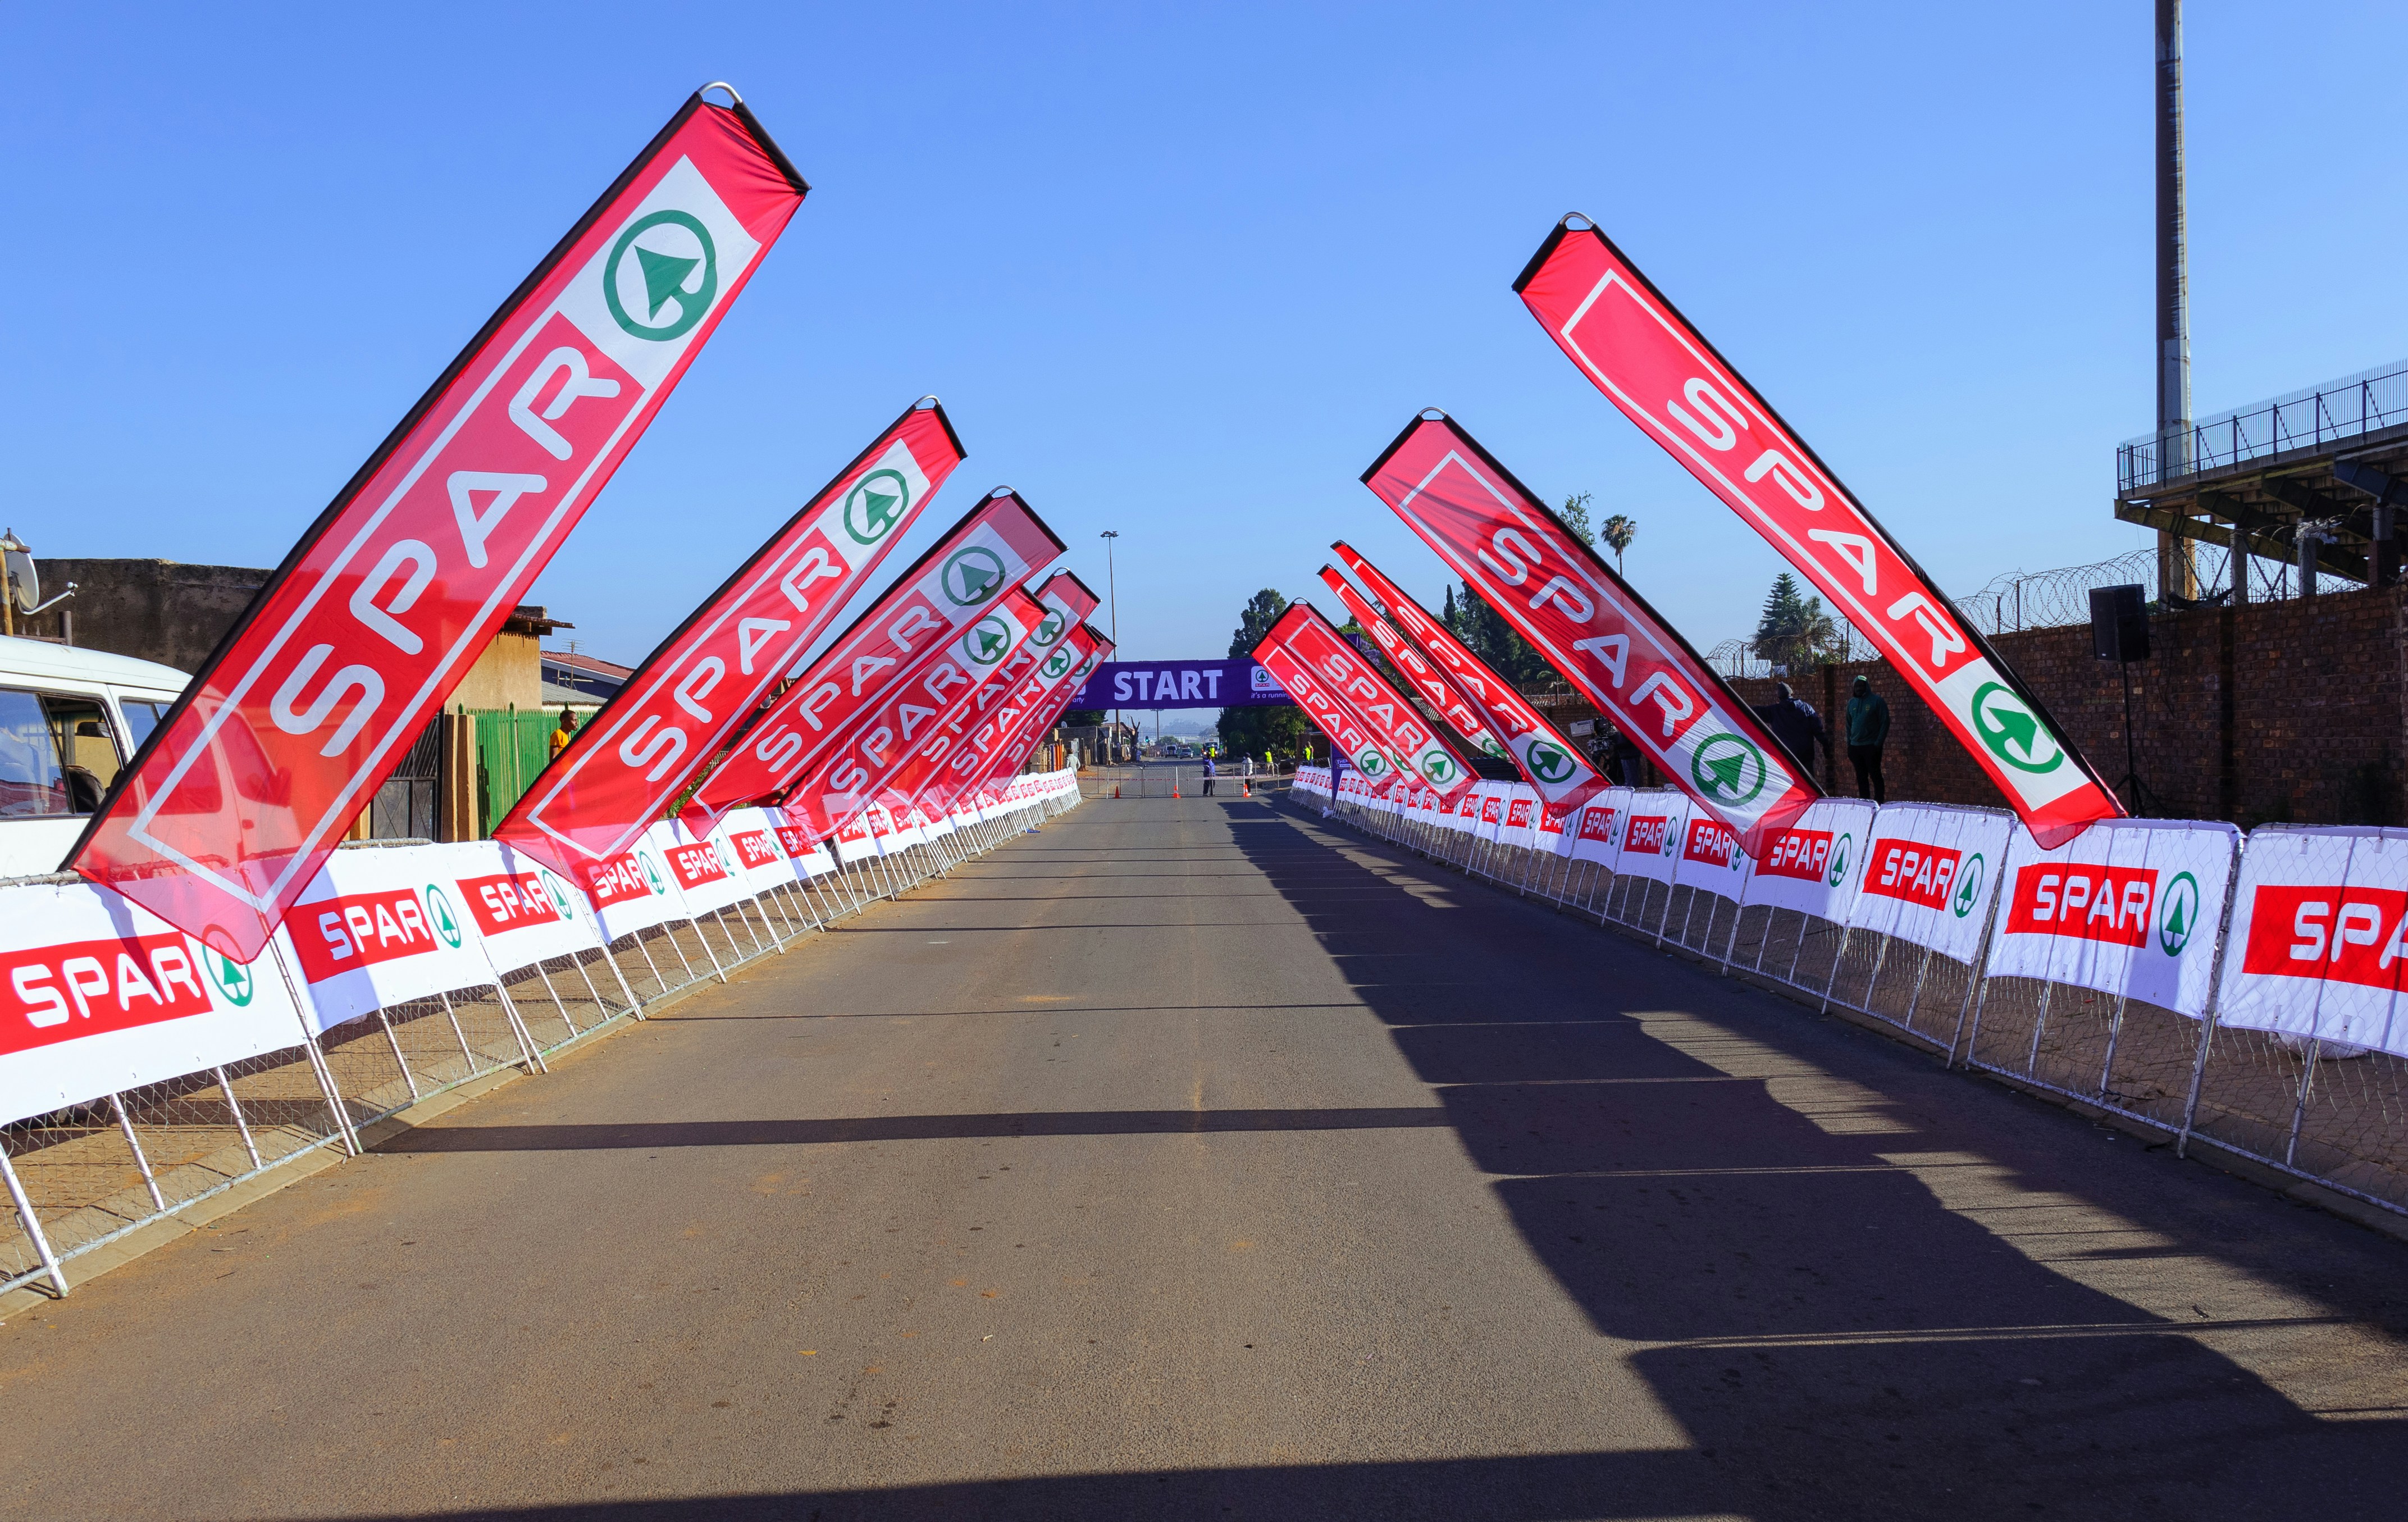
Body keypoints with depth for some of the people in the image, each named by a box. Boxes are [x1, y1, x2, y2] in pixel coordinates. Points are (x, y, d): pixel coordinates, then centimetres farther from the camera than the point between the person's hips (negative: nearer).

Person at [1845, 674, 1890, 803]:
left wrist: (1878, 743, -14)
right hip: (1855, 746, 6)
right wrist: (1849, 744, 9)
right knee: (1861, 778, 9)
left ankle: (1879, 802, -1)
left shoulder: (1877, 701, -4)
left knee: (1875, 776, -4)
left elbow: (1885, 723, -6)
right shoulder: (1852, 703, 13)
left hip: (1871, 746, -6)